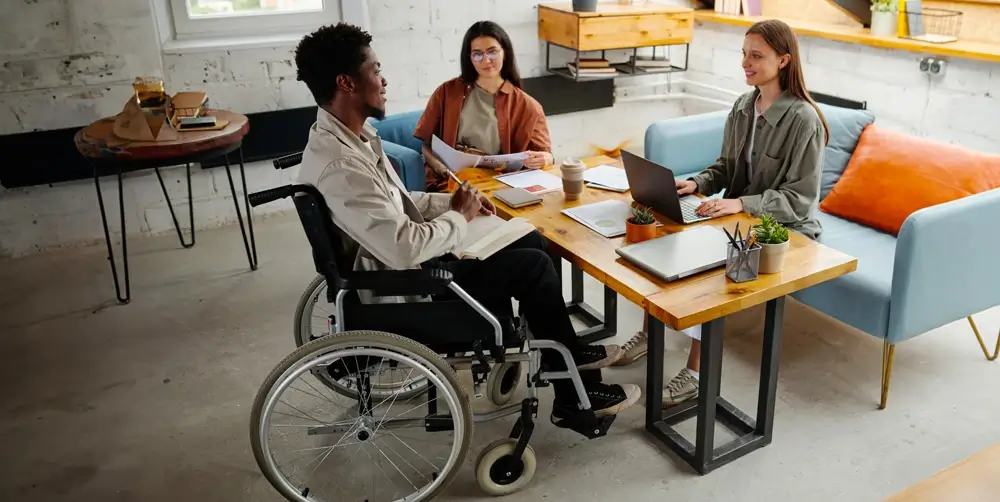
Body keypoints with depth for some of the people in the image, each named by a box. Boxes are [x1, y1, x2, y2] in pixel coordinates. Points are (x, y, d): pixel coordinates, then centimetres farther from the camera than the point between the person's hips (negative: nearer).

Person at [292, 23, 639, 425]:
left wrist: (450, 203, 1)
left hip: (406, 261, 10)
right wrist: (458, 217, -16)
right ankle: (574, 394, 9)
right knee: (533, 266, -8)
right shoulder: (338, 164, -29)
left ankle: (566, 352, 25)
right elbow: (406, 250, -33)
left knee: (530, 242, 10)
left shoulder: (350, 134, 5)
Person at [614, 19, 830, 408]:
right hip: (741, 217, 7)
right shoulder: (743, 106, 4)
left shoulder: (804, 120, -18)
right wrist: (697, 183, -9)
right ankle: (649, 334, 3)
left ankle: (696, 374, -17)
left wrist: (741, 203, -31)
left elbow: (801, 199, -20)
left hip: (785, 230, -7)